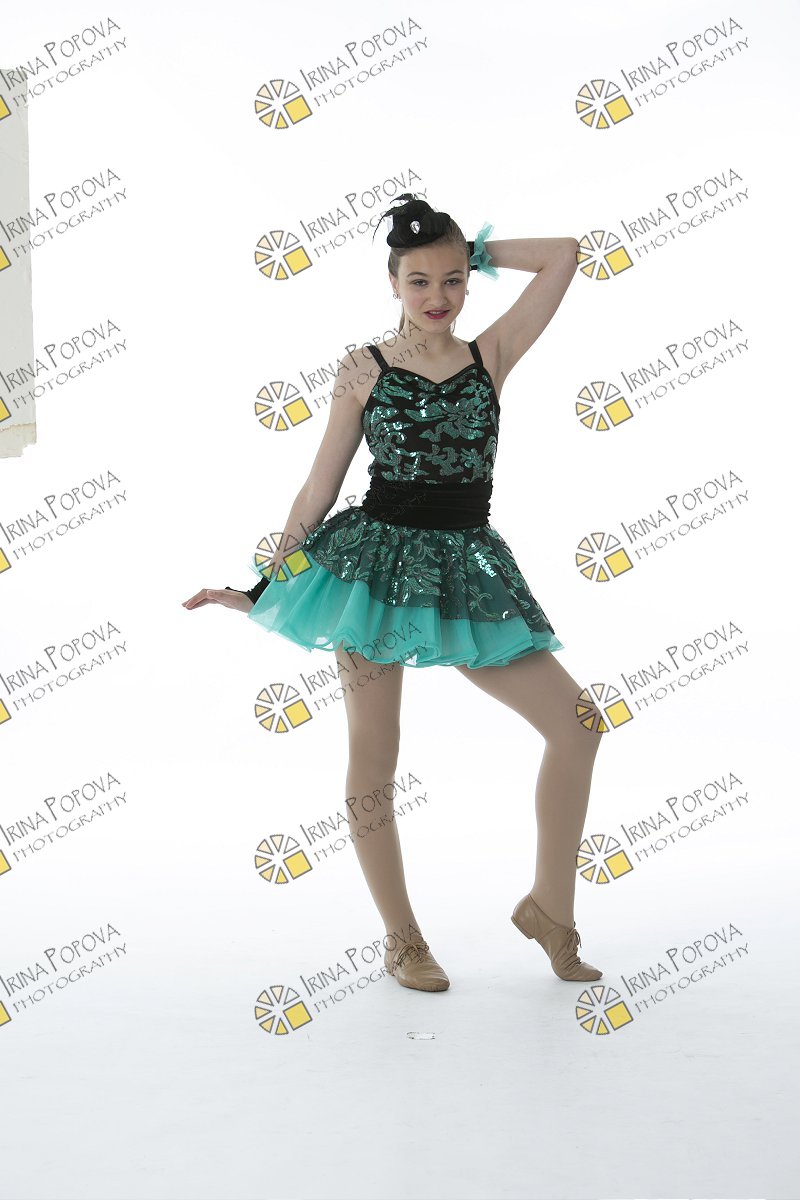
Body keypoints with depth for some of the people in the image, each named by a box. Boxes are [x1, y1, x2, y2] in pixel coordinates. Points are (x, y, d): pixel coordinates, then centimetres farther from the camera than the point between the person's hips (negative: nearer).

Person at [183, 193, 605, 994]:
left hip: (466, 568, 2)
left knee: (576, 721, -5)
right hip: (378, 560, -2)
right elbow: (317, 491, 5)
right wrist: (261, 588, 4)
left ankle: (550, 908, 11)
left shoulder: (492, 355, 6)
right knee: (373, 756, 2)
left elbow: (564, 255, 2)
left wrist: (476, 254, 8)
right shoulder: (364, 373, 2)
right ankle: (402, 941, 19)